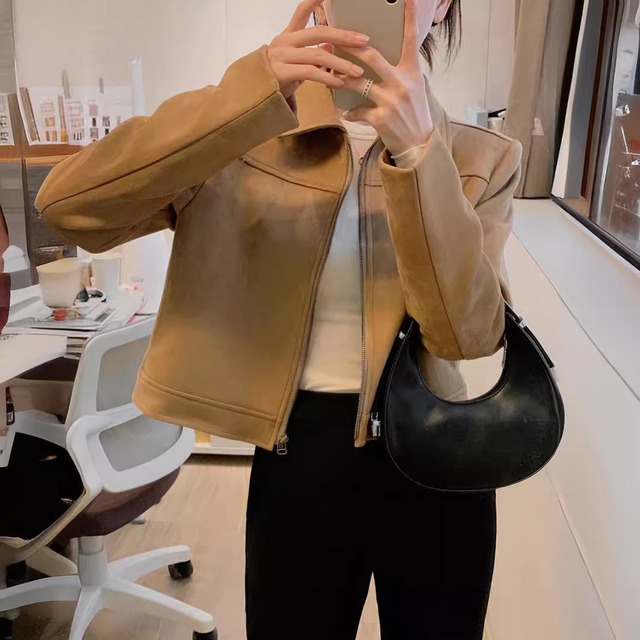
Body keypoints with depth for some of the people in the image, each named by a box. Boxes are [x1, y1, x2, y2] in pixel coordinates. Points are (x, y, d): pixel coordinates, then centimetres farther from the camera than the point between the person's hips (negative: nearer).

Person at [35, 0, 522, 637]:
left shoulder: (483, 159, -3)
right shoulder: (248, 140, -6)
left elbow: (468, 332, -17)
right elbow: (66, 203, -19)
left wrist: (419, 149, -28)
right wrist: (249, 94, -29)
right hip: (299, 455, 0)